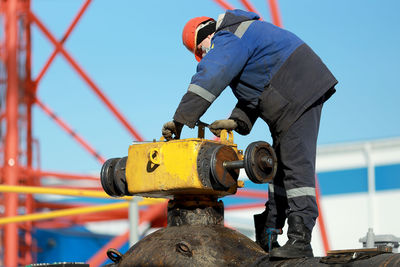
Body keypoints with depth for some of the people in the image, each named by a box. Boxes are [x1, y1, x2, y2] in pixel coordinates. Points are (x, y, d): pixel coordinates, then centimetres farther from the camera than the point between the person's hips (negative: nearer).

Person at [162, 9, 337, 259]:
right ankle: (268, 238, 17)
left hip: (299, 95, -11)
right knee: (280, 165, 12)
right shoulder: (237, 36, 22)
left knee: (296, 164, -15)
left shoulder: (229, 40, -12)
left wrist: (180, 120, -26)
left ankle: (300, 241, -19)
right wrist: (237, 120, 6)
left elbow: (208, 80, -25)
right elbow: (253, 90, 22)